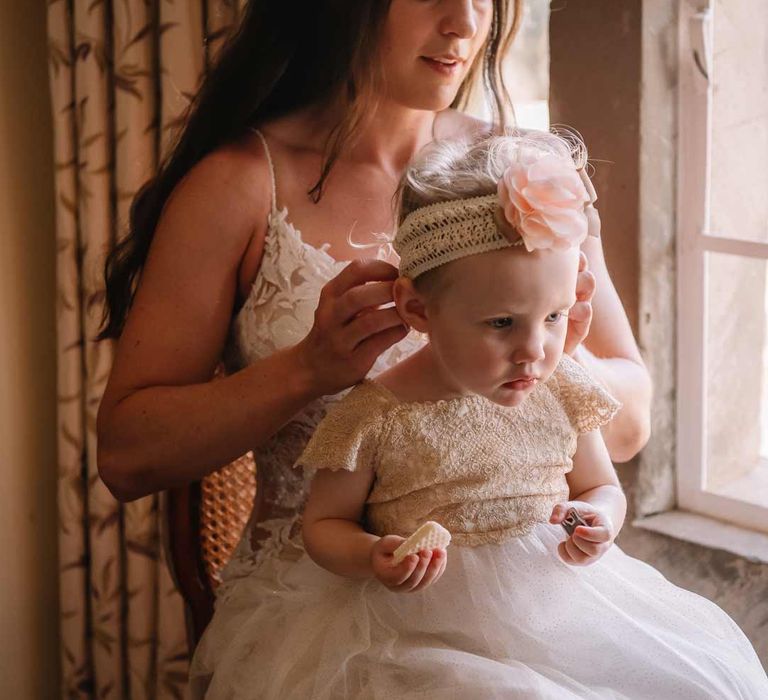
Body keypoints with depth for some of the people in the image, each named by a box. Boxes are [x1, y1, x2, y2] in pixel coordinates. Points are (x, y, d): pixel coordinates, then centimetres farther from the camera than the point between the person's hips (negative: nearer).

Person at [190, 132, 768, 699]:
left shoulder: (563, 394, -1)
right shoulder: (374, 418, -12)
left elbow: (602, 487, 16)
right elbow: (324, 524, 1)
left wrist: (601, 520, -8)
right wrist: (372, 558, -21)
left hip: (554, 608, 3)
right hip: (419, 632, -3)